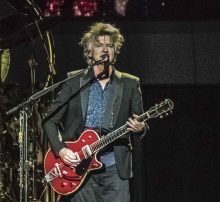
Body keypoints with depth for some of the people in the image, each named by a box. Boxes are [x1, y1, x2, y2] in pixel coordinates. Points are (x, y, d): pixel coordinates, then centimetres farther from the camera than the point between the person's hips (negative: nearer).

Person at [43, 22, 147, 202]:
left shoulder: (130, 84, 9)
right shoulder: (74, 82, 6)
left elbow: (140, 124, 11)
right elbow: (50, 120, 7)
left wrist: (140, 129, -13)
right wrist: (61, 150, -7)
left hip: (115, 167, 0)